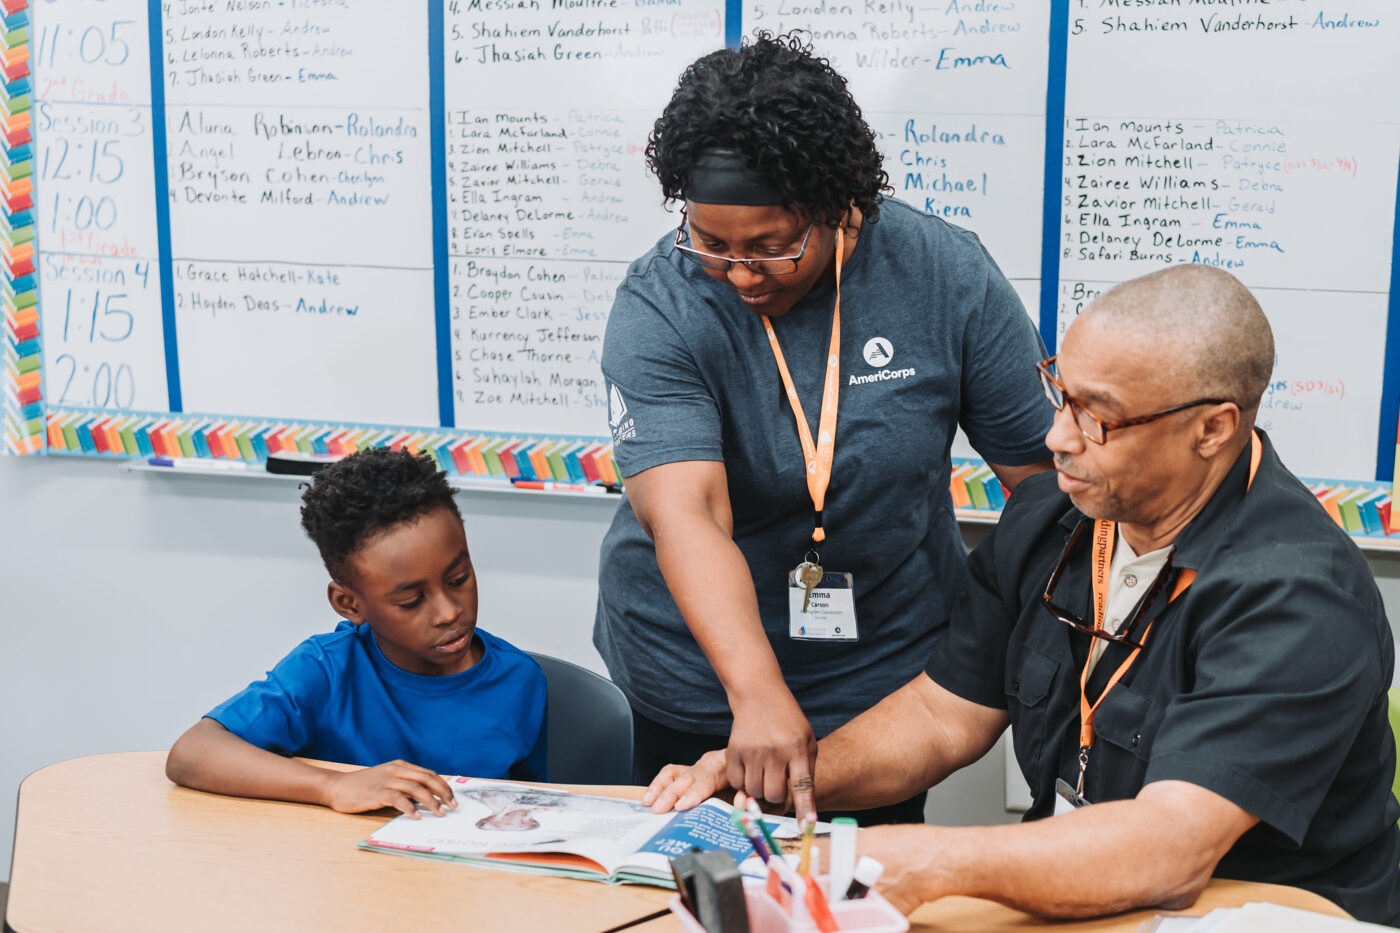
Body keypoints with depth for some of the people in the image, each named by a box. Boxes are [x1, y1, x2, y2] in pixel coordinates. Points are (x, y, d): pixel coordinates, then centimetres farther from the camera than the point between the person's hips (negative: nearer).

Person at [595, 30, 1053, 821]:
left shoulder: (947, 275, -13)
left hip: (892, 674, 1)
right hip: (696, 681, -1)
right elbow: (685, 512, -31)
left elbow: (1045, 475, -6)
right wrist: (758, 694, -43)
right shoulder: (658, 309, -18)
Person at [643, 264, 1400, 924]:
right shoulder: (1048, 519, 0)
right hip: (1062, 888, 6)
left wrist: (932, 862, -41)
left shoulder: (1297, 597, -22)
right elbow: (942, 715, 8)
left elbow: (1170, 852, -31)